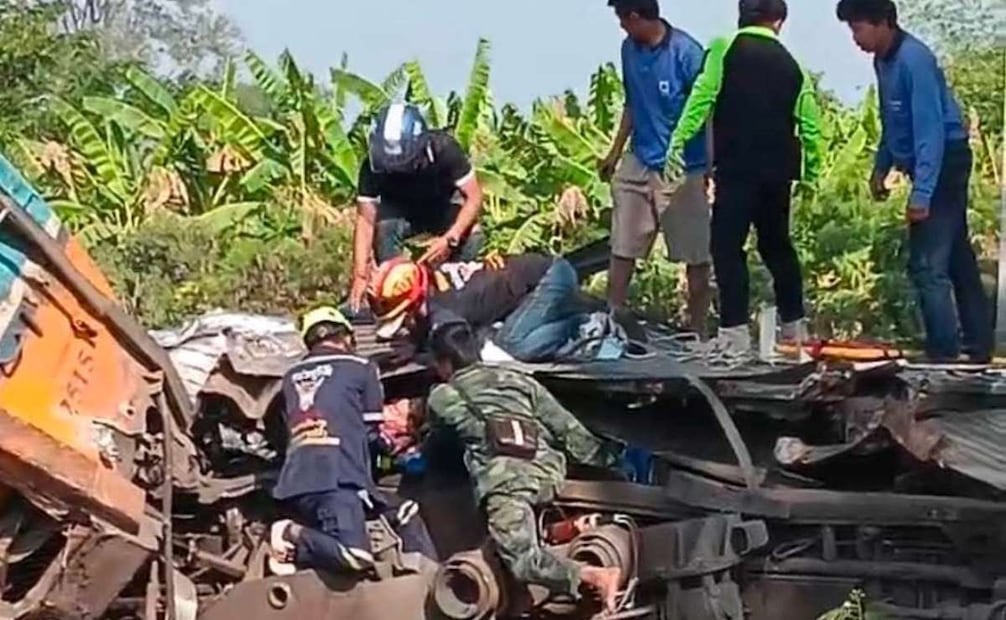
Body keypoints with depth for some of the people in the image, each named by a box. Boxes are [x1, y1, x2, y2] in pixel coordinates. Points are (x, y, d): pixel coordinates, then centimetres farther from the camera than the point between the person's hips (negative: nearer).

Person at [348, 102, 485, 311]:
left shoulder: (443, 149, -32)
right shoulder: (373, 166, -30)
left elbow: (474, 197, -29)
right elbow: (366, 220, -30)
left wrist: (450, 238, -44)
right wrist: (361, 275, -40)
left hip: (444, 206, 0)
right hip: (401, 210, 0)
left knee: (472, 236, -31)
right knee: (384, 229, -34)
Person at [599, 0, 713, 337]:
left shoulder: (687, 52, -16)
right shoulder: (629, 48, 4)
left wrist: (707, 169, -15)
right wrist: (616, 152, 18)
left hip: (684, 169, -6)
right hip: (639, 162, 6)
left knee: (696, 256, 3)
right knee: (622, 249, 5)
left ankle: (697, 330, 12)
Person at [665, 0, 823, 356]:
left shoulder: (725, 47, 0)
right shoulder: (791, 65, 11)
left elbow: (703, 95, -11)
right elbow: (810, 125, 11)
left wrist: (678, 140, -12)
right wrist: (810, 172, 21)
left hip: (737, 167, -5)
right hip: (778, 170, 5)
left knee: (727, 245, -2)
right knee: (777, 245, 18)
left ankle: (734, 330, -10)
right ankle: (794, 325, 23)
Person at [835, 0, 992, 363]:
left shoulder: (914, 60, -22)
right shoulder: (883, 60, 7)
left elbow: (930, 130, -26)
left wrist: (921, 194, -28)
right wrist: (881, 167, 14)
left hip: (943, 164, -10)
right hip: (932, 165, 10)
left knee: (928, 265, -11)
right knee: (957, 259, 15)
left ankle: (945, 356, -6)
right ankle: (979, 349, 24)